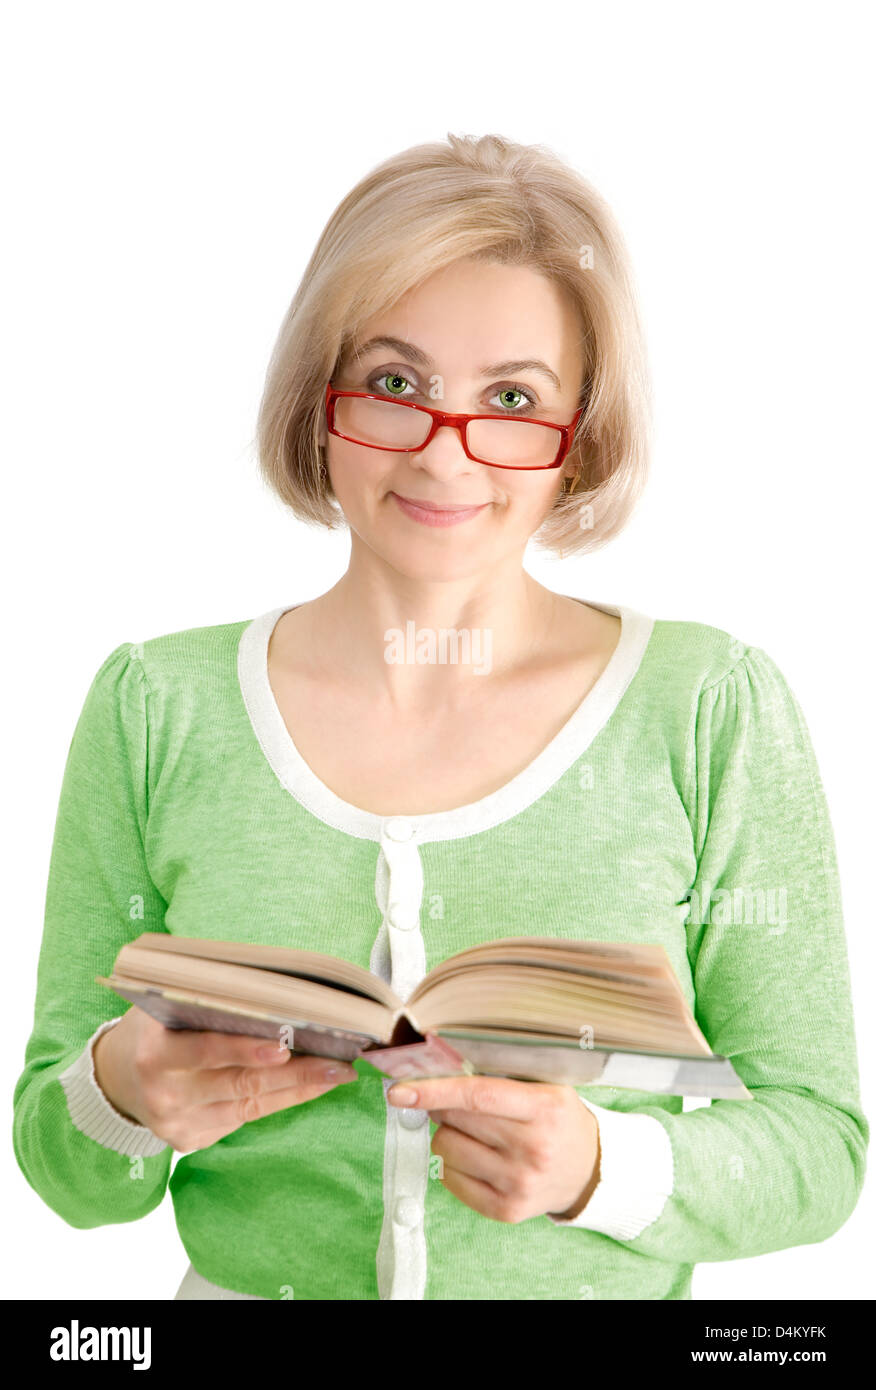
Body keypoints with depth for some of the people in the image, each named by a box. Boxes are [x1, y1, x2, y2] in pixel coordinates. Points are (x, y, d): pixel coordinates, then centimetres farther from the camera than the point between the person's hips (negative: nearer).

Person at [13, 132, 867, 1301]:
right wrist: (119, 1099, -17)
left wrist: (603, 1167, -18)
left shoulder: (714, 711, -5)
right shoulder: (157, 711, -2)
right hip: (242, 1286, 2)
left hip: (608, 1286, -1)